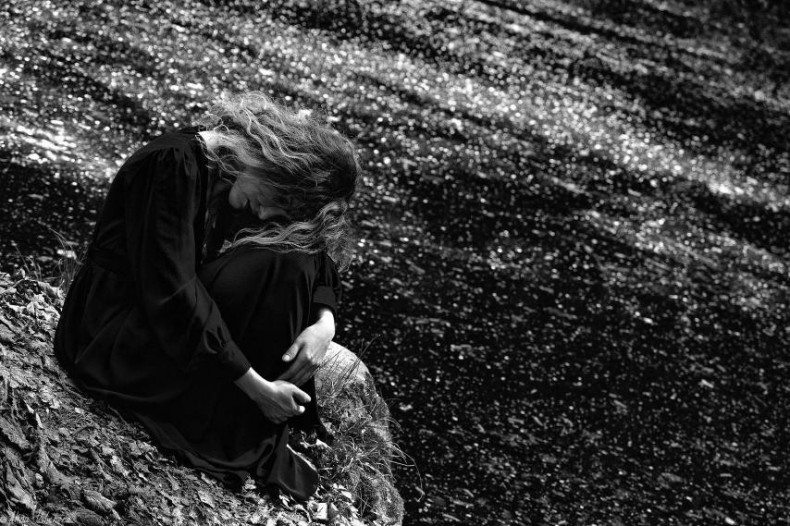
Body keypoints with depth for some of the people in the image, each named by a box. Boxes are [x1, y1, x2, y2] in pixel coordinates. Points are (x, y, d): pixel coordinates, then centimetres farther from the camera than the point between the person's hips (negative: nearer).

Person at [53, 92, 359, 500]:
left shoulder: (235, 177, 0)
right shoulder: (174, 164, -25)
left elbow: (320, 258, 4)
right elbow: (171, 292, -29)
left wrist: (325, 321, -18)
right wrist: (256, 385, -29)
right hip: (112, 335, -8)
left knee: (291, 261, -8)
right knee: (276, 270, -23)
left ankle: (267, 434, -5)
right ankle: (252, 449, -12)